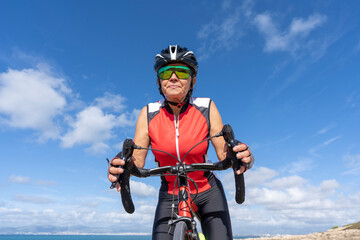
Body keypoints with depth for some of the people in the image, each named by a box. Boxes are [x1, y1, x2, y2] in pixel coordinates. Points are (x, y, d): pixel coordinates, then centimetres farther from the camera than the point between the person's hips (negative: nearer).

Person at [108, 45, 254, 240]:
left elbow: (224, 154, -18)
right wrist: (120, 167, -39)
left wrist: (242, 158, -40)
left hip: (208, 192, 0)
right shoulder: (149, 114, -12)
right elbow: (137, 160, -17)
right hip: (170, 196, 1)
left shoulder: (207, 108, -14)